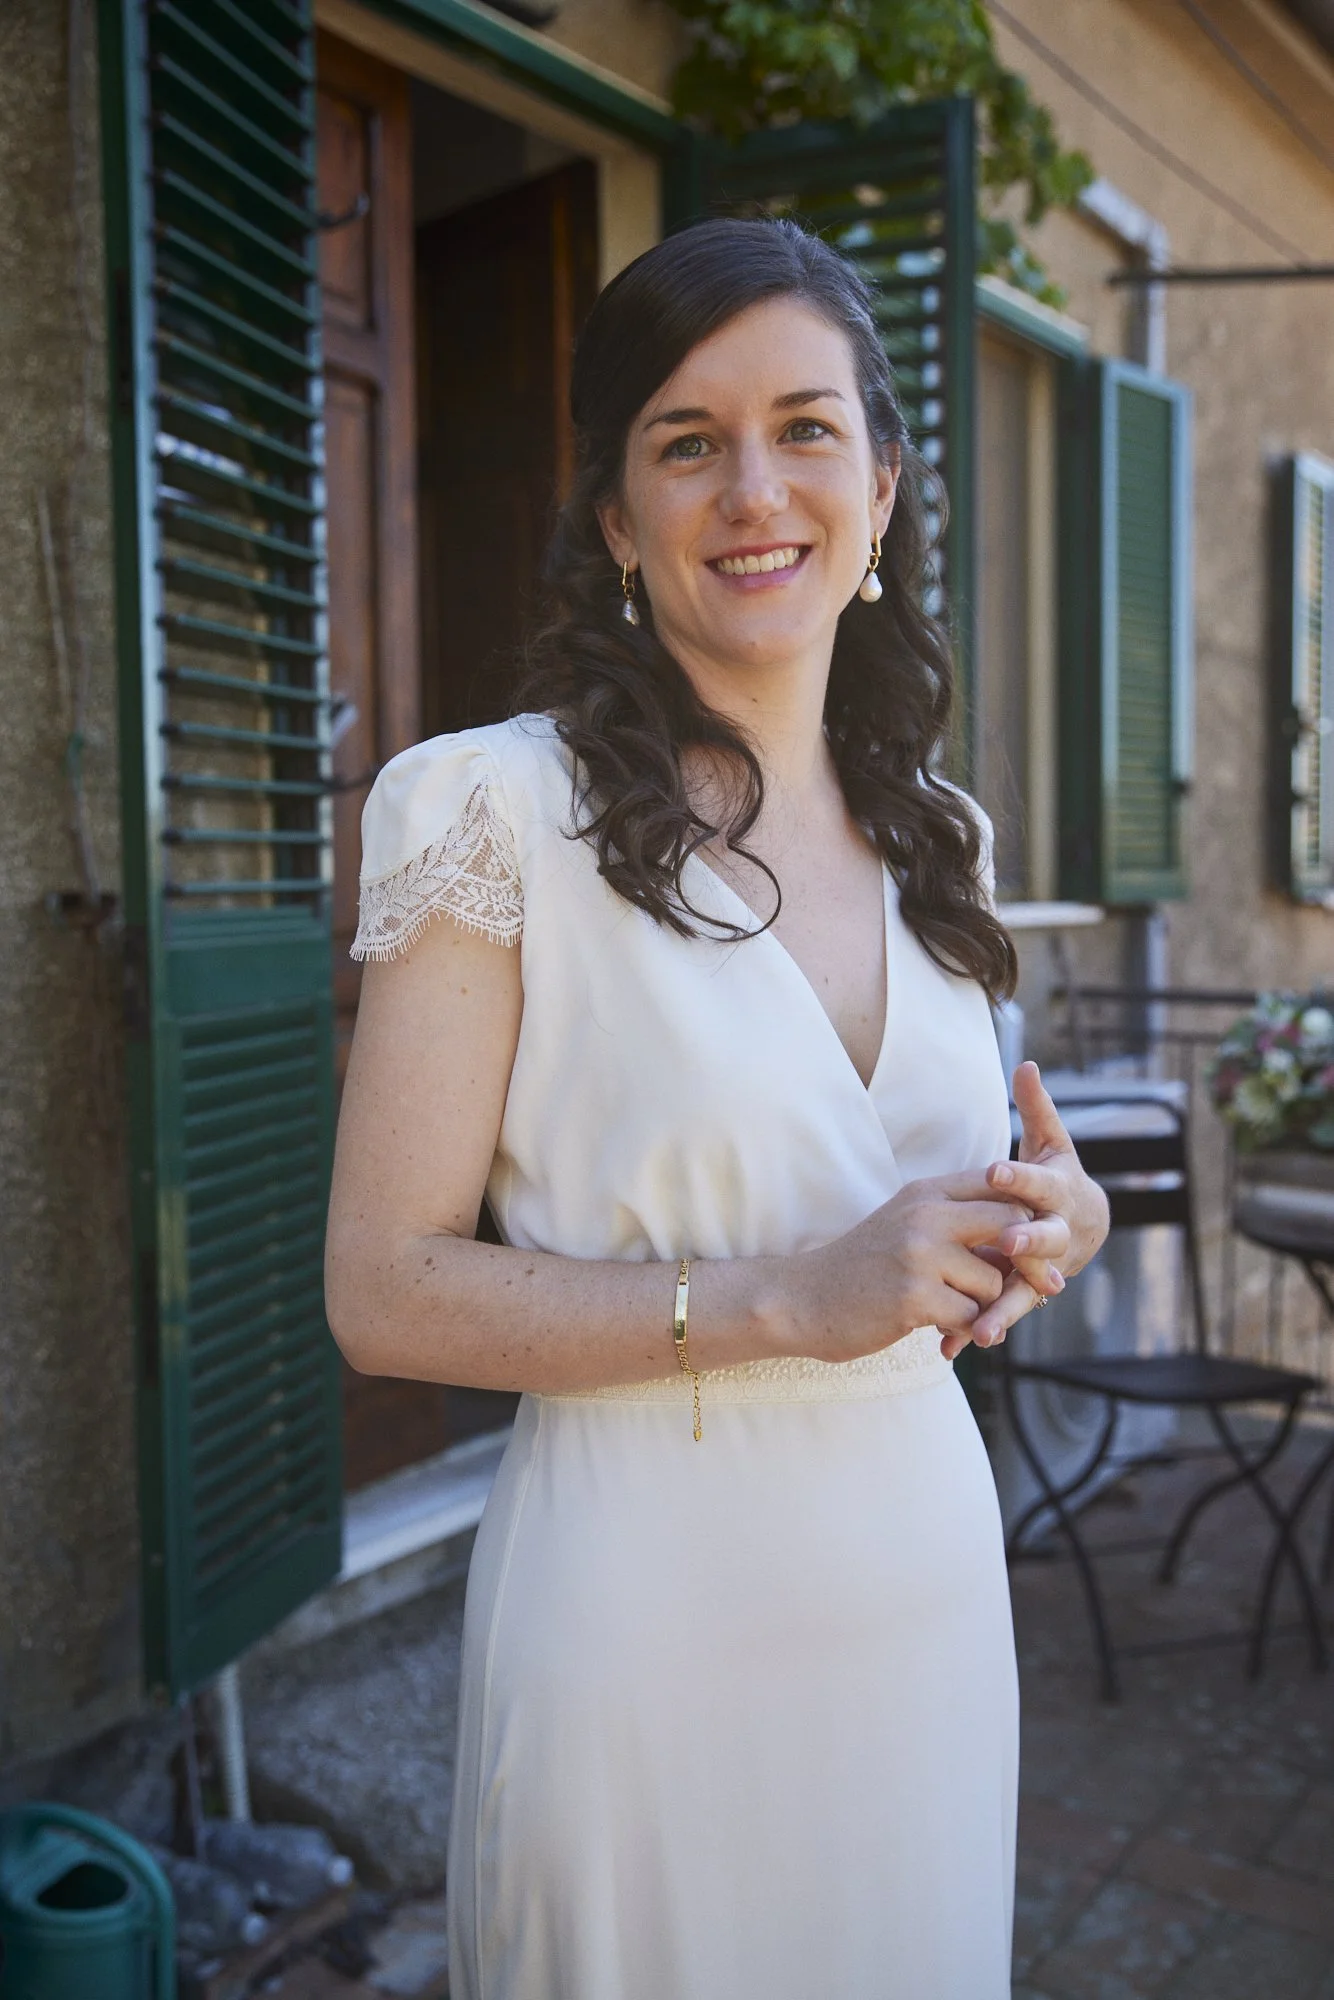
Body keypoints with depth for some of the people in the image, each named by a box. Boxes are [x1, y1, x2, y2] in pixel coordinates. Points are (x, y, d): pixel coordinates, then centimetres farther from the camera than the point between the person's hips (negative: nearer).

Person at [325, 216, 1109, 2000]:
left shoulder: (932, 835, 6)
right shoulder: (504, 811, -12)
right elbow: (385, 1289, -14)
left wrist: (1028, 1225, -6)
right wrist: (783, 1297, -22)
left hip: (928, 1568, 6)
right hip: (650, 1600, -5)